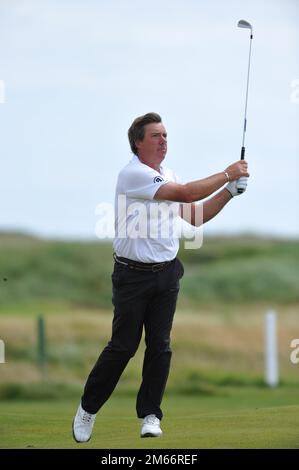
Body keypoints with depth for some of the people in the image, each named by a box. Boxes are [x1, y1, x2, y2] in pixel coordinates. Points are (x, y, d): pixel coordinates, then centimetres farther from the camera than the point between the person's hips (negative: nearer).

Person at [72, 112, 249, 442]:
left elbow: (195, 216, 13)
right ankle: (88, 408, 12)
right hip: (133, 275, -6)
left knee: (160, 346, 2)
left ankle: (150, 414, 9)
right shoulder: (133, 174, -15)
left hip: (167, 275, 6)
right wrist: (227, 174, -15)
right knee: (123, 346, -3)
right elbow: (186, 194, -22)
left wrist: (229, 192, 2)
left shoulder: (168, 176, 12)